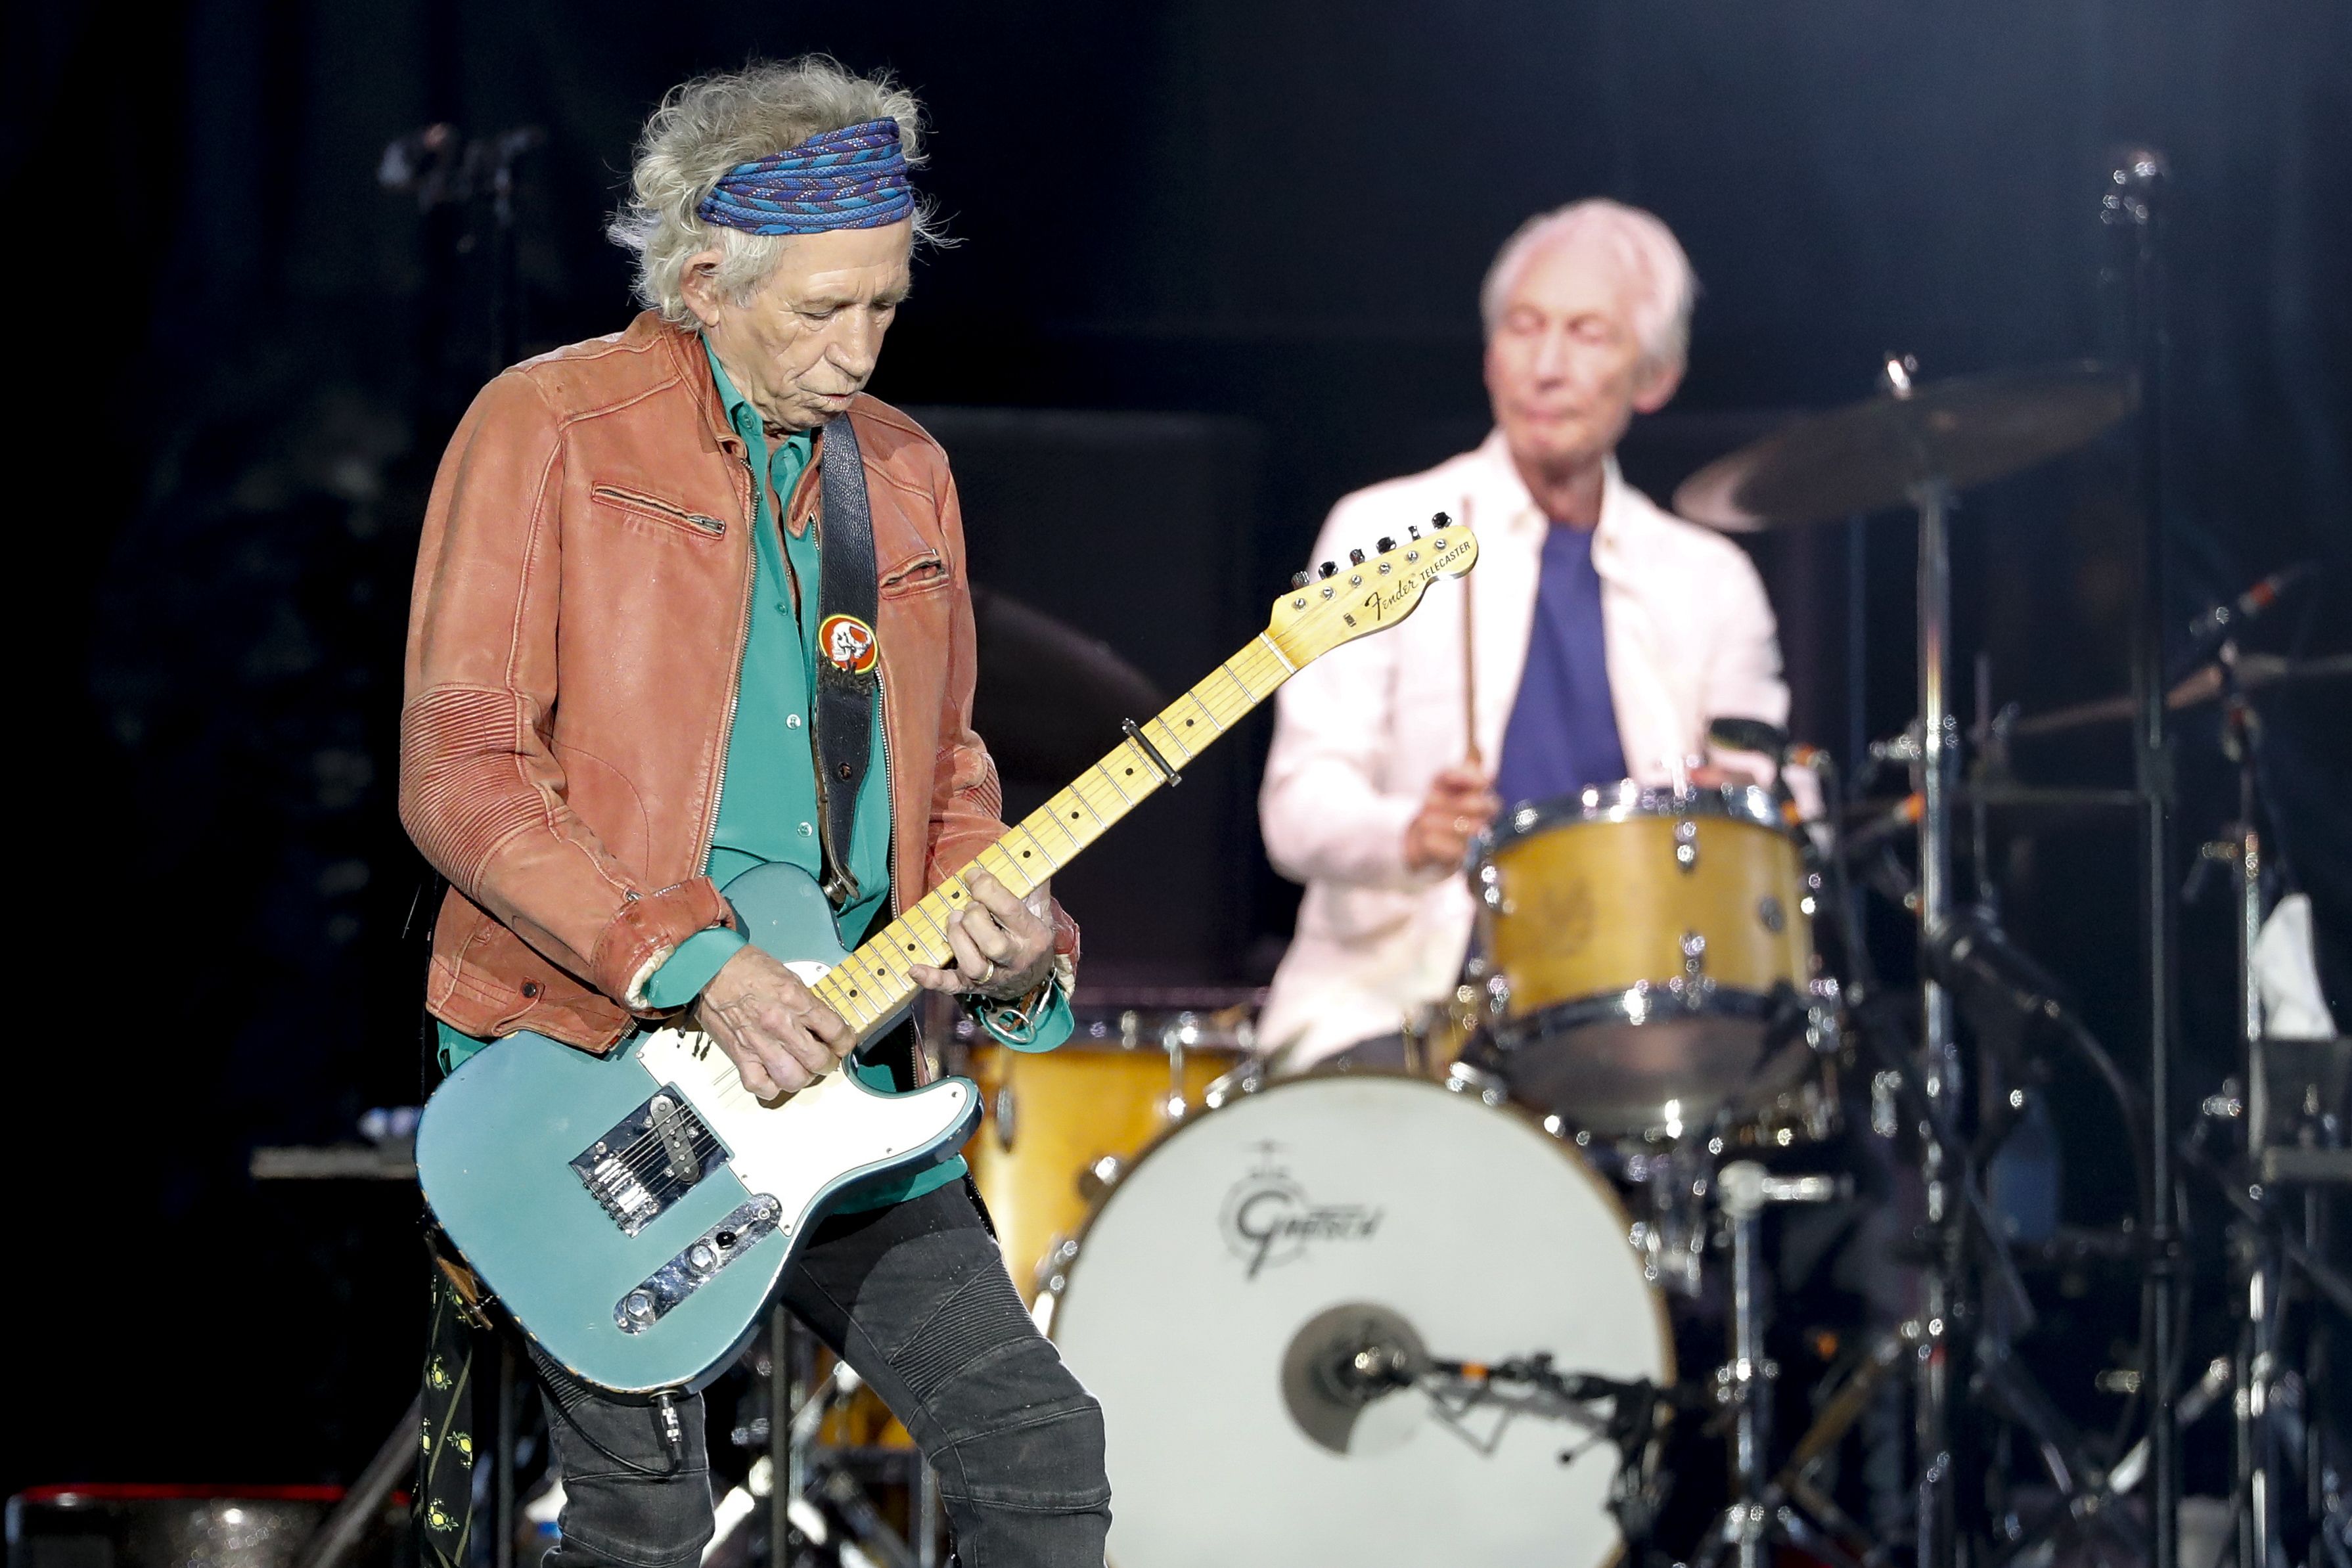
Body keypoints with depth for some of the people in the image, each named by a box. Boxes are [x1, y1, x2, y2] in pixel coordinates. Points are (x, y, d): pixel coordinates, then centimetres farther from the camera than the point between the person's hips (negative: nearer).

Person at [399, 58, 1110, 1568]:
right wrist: (695, 964, -21)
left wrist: (1004, 935, -4)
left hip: (836, 1069, 6)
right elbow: (460, 775, -13)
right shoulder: (549, 430, -6)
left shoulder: (904, 473, 14)